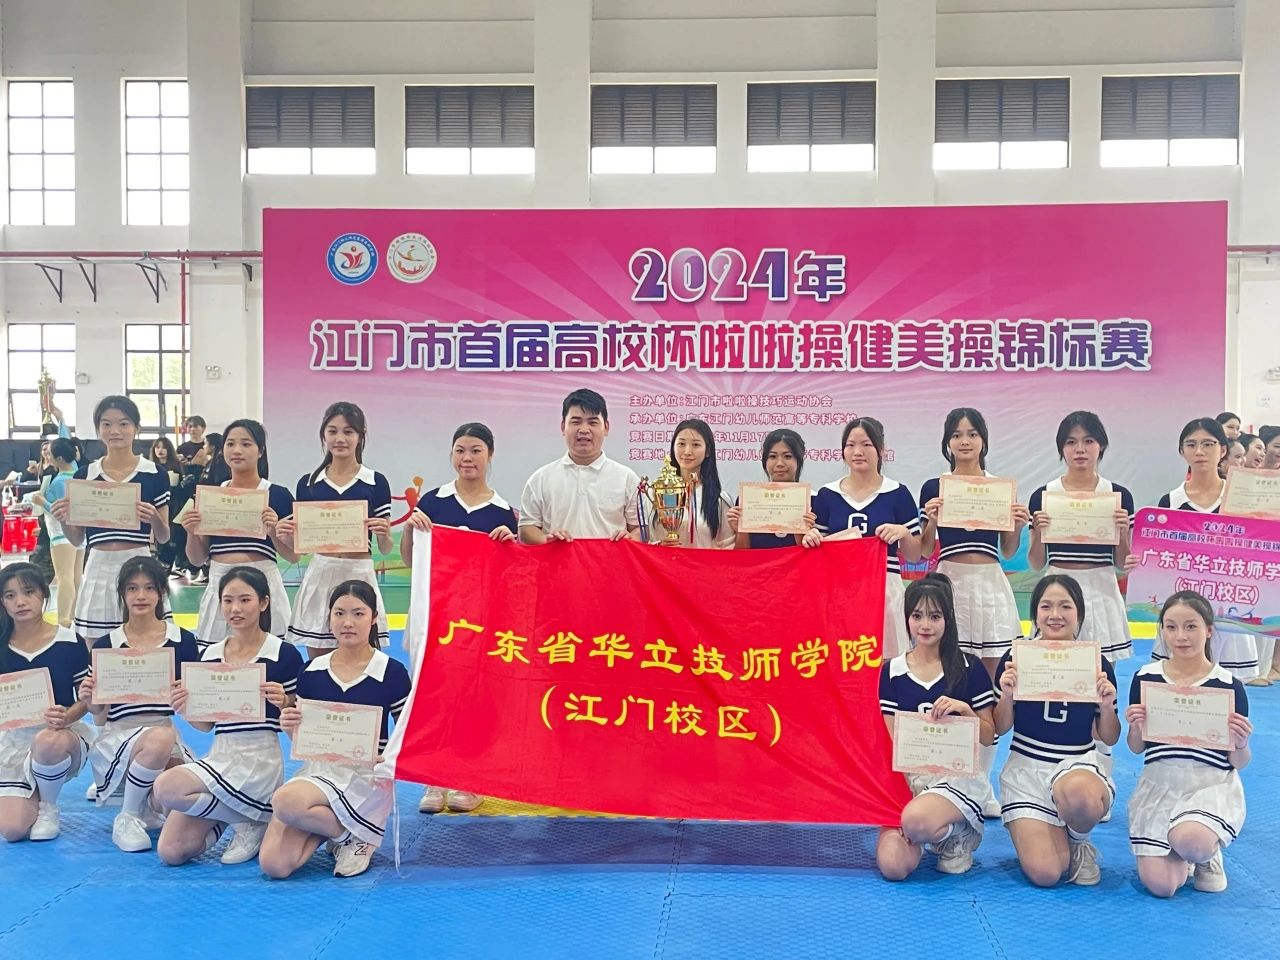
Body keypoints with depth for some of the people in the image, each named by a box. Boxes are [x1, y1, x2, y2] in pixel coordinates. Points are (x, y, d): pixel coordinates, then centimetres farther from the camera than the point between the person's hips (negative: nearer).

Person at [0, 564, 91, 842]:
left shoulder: (69, 643, -8)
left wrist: (67, 716, -22)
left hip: (61, 734, -2)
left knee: (47, 742, -41)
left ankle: (48, 807, -7)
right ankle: (34, 798, 27)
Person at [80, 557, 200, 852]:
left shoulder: (183, 642, 2)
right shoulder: (106, 645, 1)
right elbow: (101, 718, 3)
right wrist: (92, 704, -19)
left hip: (166, 734, 2)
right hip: (117, 737, -2)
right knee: (160, 739, -38)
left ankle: (147, 804, 11)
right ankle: (126, 818, -11)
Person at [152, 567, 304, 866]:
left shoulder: (283, 655, -7)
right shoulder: (210, 655, 10)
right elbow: (206, 724, 14)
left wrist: (283, 703, -23)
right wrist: (185, 709, -7)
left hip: (259, 760, -6)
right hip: (219, 757, 6)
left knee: (167, 787, -24)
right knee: (170, 851, -6)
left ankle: (248, 821, -2)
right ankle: (236, 813, 18)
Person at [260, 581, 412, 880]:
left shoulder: (391, 672, -3)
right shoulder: (311, 671, 7)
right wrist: (290, 727, -9)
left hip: (366, 776, -4)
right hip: (318, 770, 4)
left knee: (286, 802, -33)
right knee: (272, 864, -19)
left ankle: (354, 837, -6)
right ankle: (332, 826, 9)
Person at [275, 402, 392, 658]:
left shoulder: (376, 483, 1)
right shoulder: (308, 483, 7)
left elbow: (386, 549, 3)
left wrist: (383, 534, -18)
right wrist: (284, 535, -10)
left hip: (359, 575, -2)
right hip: (319, 576, 2)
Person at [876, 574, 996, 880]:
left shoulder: (969, 668, 0)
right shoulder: (892, 671, 5)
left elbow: (989, 736, 4)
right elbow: (891, 739, 4)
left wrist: (965, 710, -16)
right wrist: (906, 787, -9)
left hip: (959, 773, -3)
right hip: (909, 775, 3)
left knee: (916, 820, -37)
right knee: (893, 866, -20)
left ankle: (958, 837, 1)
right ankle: (941, 829, 15)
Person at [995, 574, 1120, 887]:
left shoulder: (1097, 664, -1)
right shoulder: (1016, 658, -2)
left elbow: (1109, 738, 5)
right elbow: (1000, 728, 2)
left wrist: (1106, 706, -15)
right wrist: (1007, 695, -17)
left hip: (1079, 762, 0)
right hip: (1027, 767, 0)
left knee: (1079, 793, -40)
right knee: (1044, 873, -18)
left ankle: (1078, 842, -2)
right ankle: (1056, 838, 21)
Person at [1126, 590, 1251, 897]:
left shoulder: (1229, 685, -2)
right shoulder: (1145, 678, 2)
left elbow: (1239, 762, 3)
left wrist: (1241, 743, -19)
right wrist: (1136, 728, -13)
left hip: (1212, 787, -2)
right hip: (1159, 787, 2)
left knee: (1190, 842, -35)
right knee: (1160, 885, -13)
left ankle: (1209, 852, 5)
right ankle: (1185, 855, 24)